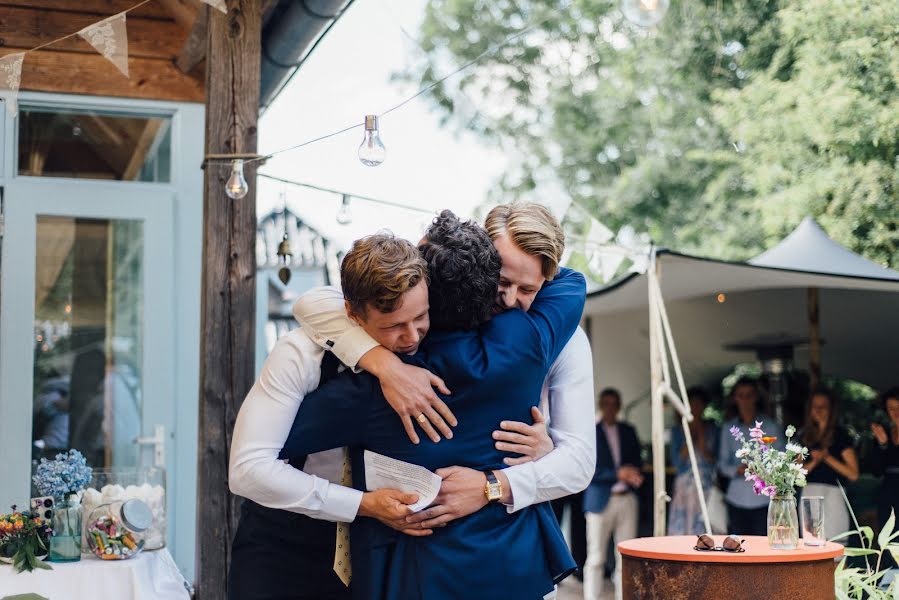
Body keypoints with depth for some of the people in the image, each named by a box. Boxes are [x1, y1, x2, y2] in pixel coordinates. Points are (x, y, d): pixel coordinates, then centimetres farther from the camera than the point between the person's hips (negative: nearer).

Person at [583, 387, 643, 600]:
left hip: (627, 500, 4)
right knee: (596, 558, -3)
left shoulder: (628, 431, 15)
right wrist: (618, 474, -17)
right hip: (601, 500, -4)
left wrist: (632, 477, -3)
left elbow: (637, 462, 18)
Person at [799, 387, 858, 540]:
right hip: (809, 495, 5)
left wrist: (827, 457, -11)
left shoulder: (840, 435, 1)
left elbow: (853, 474, -5)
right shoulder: (806, 436, 15)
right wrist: (814, 462, -5)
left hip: (832, 495, -4)